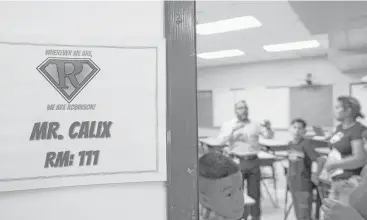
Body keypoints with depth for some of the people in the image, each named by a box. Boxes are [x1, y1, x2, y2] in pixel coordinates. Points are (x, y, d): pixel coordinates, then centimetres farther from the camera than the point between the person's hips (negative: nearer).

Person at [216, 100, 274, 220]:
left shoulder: (255, 124, 8)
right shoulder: (228, 125, 3)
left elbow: (269, 136, 1)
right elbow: (221, 141, -10)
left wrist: (268, 127, -20)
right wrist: (233, 130, -23)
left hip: (253, 161, 2)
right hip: (237, 162, -2)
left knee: (254, 192, 11)